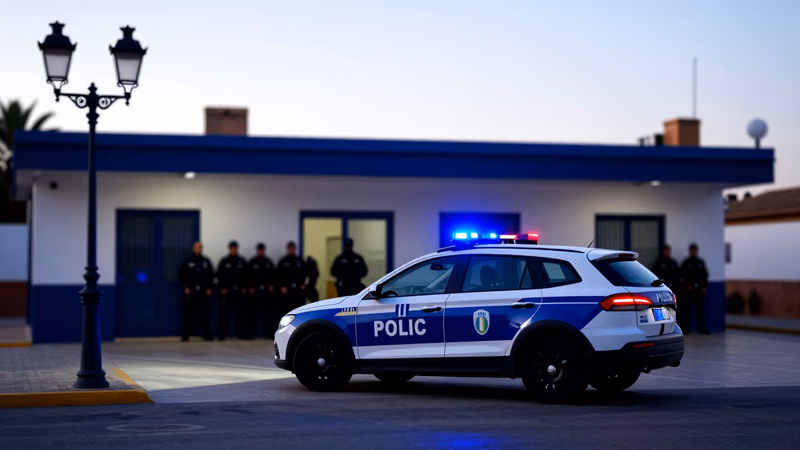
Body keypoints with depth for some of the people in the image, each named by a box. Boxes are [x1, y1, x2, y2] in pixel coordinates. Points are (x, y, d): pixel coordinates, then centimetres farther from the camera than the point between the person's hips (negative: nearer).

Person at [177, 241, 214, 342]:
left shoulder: (206, 262, 10)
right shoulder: (188, 261, 5)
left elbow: (211, 275, 13)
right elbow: (181, 274, 7)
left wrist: (209, 288, 4)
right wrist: (185, 287, -2)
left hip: (203, 292, 1)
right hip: (190, 292, -1)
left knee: (204, 315, 0)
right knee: (188, 314, -1)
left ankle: (206, 335, 4)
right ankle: (185, 335, 3)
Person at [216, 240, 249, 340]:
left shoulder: (242, 262, 9)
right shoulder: (224, 261, 4)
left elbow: (246, 276, 11)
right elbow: (219, 275, 4)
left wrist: (244, 288, 2)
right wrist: (222, 288, -5)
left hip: (239, 291, 2)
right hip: (226, 291, -2)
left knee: (241, 312, 2)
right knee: (225, 313, -3)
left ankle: (242, 333, 7)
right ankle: (222, 334, -1)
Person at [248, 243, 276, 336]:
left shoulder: (269, 262, 11)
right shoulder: (252, 263, 4)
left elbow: (273, 275, 9)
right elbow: (249, 276, 0)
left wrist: (272, 286, -1)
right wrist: (251, 287, -9)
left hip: (267, 291, 2)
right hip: (255, 291, -2)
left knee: (268, 311, 1)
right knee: (254, 312, -1)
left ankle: (269, 332, 6)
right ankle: (251, 332, 4)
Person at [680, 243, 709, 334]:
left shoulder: (700, 262, 13)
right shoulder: (686, 263, 4)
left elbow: (705, 274, 13)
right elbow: (682, 275, 1)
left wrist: (704, 286, 3)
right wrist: (687, 285, -9)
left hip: (699, 289, 3)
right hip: (689, 289, -3)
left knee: (700, 309, 2)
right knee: (686, 309, -3)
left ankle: (702, 328, 4)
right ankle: (685, 329, -1)